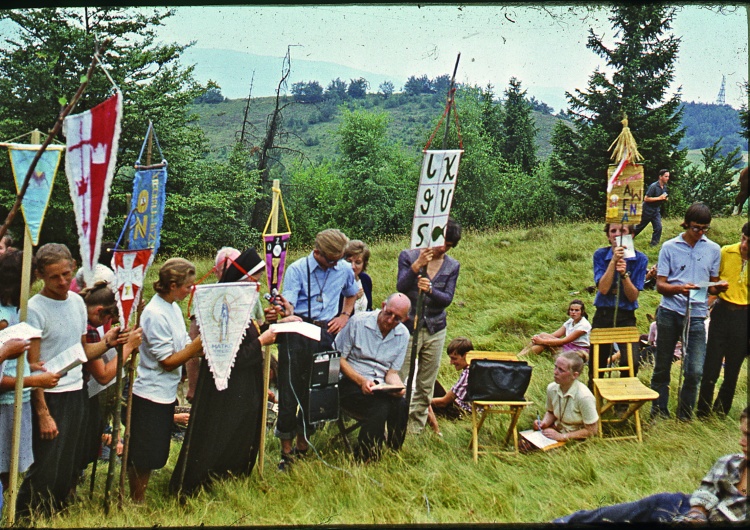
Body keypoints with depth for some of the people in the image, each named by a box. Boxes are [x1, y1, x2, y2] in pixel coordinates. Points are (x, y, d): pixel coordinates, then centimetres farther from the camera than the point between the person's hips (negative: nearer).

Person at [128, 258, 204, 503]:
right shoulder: (155, 314, -20)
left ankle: (140, 501, 30)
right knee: (143, 458, 4)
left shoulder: (173, 308, 7)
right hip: (150, 396, -9)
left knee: (156, 455, 17)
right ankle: (136, 504, 18)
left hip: (166, 394, 9)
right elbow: (168, 361, -19)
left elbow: (185, 348, 9)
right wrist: (201, 342, -22)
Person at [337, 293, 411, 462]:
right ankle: (363, 459, -17)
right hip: (350, 382, -4)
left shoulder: (403, 335, 7)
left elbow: (392, 372, 10)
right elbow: (338, 359, -5)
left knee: (401, 405, -27)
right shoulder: (358, 321, -7)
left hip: (379, 386, 4)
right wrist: (361, 381, -18)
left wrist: (398, 386, -14)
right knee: (380, 407, -31)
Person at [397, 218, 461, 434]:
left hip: (435, 330, 4)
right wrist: (417, 266, -28)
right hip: (408, 327, -3)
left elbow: (448, 299, -4)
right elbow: (401, 287, -14)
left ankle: (416, 429, 19)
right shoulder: (408, 256, -3)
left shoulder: (452, 266, 6)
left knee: (426, 385, 9)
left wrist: (430, 290, -24)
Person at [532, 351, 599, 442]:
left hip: (576, 440, -5)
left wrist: (562, 437, -18)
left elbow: (591, 431, -16)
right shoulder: (552, 388, -7)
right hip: (557, 430, 5)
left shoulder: (584, 396, -25)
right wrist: (544, 423, -6)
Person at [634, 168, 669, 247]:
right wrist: (659, 198, -26)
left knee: (658, 228, -4)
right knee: (641, 226, 9)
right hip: (648, 210, -6)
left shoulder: (664, 187, 2)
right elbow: (646, 199, -25)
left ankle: (654, 245, 7)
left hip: (656, 210, 6)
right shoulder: (653, 186, -22)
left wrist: (665, 199, -4)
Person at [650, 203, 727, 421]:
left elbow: (712, 286, 16)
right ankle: (659, 413, 23)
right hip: (669, 312, -1)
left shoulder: (713, 250, 9)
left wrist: (720, 287, -7)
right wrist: (679, 289, -19)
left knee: (695, 371, -7)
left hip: (696, 315, 1)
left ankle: (685, 416, 13)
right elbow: (660, 285, 1)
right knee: (662, 367, 7)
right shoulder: (670, 247, 4)